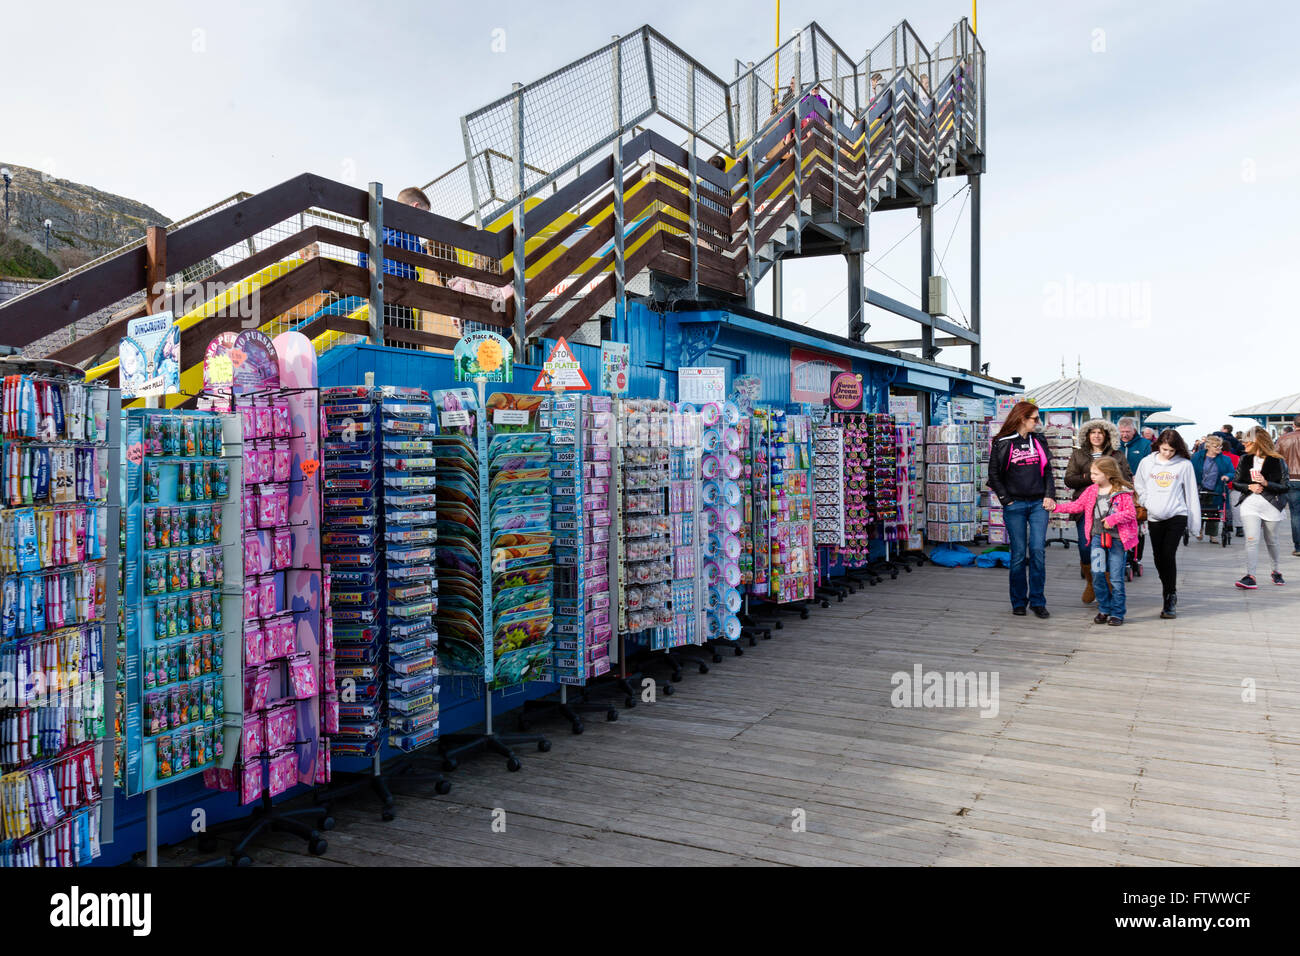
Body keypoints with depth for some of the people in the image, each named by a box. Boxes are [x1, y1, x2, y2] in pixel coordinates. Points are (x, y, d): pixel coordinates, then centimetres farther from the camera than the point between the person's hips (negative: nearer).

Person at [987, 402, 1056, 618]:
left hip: (1038, 504, 3)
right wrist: (1006, 500, -5)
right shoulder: (1002, 444, -2)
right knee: (1019, 554, 2)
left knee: (1038, 551, -4)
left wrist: (1048, 495, 4)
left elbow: (1047, 470, 15)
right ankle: (1018, 602, 13)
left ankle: (1037, 601, 4)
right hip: (1015, 506, -3)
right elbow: (994, 475, -1)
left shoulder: (1038, 441, 12)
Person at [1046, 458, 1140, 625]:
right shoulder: (1091, 491, 9)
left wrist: (1113, 518, -18)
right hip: (1097, 537, 4)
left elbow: (1131, 512, -7)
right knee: (1097, 573, -5)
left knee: (1115, 577, 0)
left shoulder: (1122, 492, -6)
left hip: (1116, 538, -4)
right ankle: (1104, 610, 11)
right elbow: (1077, 505, 13)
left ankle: (1117, 613, 12)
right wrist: (1056, 506, 7)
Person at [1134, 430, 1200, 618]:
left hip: (1177, 516, -3)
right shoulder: (1147, 462, 4)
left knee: (1169, 555, -12)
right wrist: (1148, 504, 0)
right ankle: (1169, 591, 30)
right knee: (1158, 556, 10)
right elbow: (1139, 486, 15)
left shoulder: (1184, 465, -2)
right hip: (1154, 517, 3)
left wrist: (1195, 521, 2)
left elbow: (1191, 493, 2)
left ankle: (1170, 598, -7)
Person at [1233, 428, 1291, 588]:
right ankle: (1250, 576, -18)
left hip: (1271, 505, -1)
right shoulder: (1245, 459, 7)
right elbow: (1236, 482, 10)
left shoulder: (1277, 461, -4)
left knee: (1271, 541, 14)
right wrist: (1250, 487, -9)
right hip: (1250, 504, 1)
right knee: (1251, 539, -14)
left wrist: (1266, 483, -19)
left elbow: (1286, 487, -6)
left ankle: (1277, 570, 38)